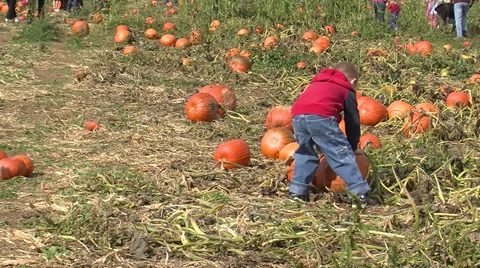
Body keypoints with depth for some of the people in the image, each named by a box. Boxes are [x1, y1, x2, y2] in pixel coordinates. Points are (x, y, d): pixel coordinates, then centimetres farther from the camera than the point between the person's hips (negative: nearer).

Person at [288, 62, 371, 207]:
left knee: (305, 153, 25)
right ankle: (359, 192, 0)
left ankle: (297, 191, 25)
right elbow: (353, 121, 25)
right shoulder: (347, 90, 26)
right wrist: (353, 147, 38)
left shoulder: (316, 83, 41)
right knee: (342, 154, 3)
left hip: (297, 115, 5)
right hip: (320, 116, -5)